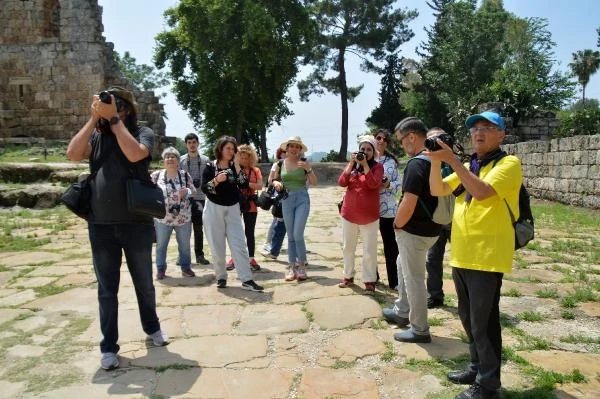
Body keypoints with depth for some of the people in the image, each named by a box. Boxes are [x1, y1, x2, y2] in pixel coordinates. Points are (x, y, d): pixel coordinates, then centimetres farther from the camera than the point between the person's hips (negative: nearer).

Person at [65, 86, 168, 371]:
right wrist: (93, 118, -9)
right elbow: (73, 154, -9)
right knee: (107, 288, 10)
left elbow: (134, 154, -21)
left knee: (144, 283, 14)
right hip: (100, 225, 2)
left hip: (136, 224, -2)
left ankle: (151, 327, 37)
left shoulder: (143, 132, 0)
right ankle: (109, 345, 23)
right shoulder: (96, 135, 8)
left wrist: (114, 120, -16)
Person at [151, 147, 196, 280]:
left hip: (183, 217, 1)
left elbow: (193, 191, 3)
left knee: (185, 245, 11)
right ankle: (160, 269, 24)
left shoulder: (185, 175, 1)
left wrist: (186, 192, -18)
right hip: (162, 218, -1)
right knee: (161, 245, 9)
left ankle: (186, 267, 26)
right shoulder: (156, 175, -2)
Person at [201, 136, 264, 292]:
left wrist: (237, 166, -10)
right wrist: (217, 180, -25)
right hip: (214, 209, -2)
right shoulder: (210, 166, -3)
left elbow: (244, 185, -6)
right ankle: (221, 277, 18)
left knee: (239, 245, -4)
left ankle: (247, 280, -5)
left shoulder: (234, 166, 7)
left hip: (233, 209, 2)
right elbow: (204, 188, -10)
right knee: (217, 246, 3)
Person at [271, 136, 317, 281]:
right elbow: (274, 180, 15)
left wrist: (309, 169, -22)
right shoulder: (281, 163, 5)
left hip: (302, 199, -3)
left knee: (298, 235, -9)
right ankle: (292, 267, 16)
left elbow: (314, 183, -7)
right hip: (287, 200, 3)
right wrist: (276, 183, -7)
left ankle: (301, 266, 7)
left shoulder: (304, 162, -3)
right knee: (290, 235, 8)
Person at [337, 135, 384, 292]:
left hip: (369, 216, -4)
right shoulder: (352, 165, 9)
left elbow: (373, 184, -20)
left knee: (369, 251, 1)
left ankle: (369, 280, 11)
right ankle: (348, 276, 27)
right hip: (349, 214, 4)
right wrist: (351, 163, -11)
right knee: (348, 247, 14)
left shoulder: (377, 166, -2)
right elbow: (341, 182, -5)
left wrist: (365, 164, -19)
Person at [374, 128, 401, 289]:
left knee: (390, 245, 0)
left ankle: (394, 280, 8)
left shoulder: (392, 161, 5)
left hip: (387, 207, 0)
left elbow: (398, 184, 4)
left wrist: (388, 185, -15)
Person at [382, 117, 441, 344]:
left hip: (415, 231, -10)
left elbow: (408, 204, -28)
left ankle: (420, 330, 17)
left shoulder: (416, 164, -22)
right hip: (429, 227, 10)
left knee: (414, 279, 4)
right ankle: (402, 312, 40)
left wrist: (397, 225, -10)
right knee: (403, 267, 26)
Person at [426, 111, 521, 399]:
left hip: (487, 256, -8)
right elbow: (437, 190, 7)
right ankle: (477, 367, 35)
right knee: (468, 318, 18)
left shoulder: (508, 164, -8)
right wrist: (435, 161, -8)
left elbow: (481, 192, -24)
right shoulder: (467, 167, 16)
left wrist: (452, 160, -24)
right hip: (461, 254, 8)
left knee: (483, 321, 0)